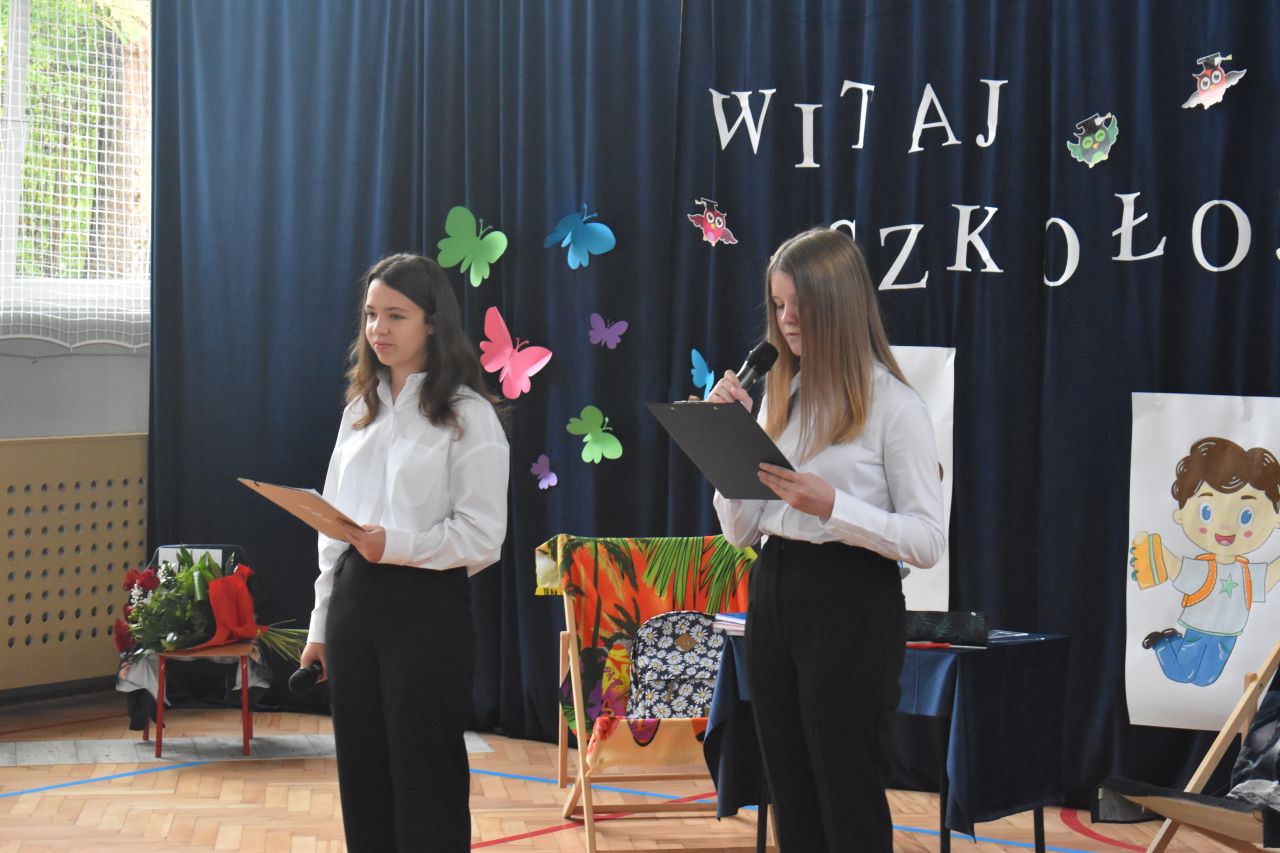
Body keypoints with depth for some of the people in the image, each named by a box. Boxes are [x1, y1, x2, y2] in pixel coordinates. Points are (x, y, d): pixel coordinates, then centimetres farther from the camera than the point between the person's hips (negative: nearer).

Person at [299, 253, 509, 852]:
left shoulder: (468, 415, -6)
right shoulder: (360, 409, 13)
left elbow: (482, 535, -12)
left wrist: (396, 545, -25)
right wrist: (321, 624, 13)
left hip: (426, 605, -6)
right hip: (353, 600, 6)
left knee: (424, 782, -1)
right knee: (362, 779, 10)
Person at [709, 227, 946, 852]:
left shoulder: (894, 405, -8)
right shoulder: (780, 396, 10)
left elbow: (928, 541, -13)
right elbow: (738, 531, 11)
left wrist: (832, 505, -24)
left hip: (852, 606, -6)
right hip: (772, 593, 7)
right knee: (792, 801, 12)